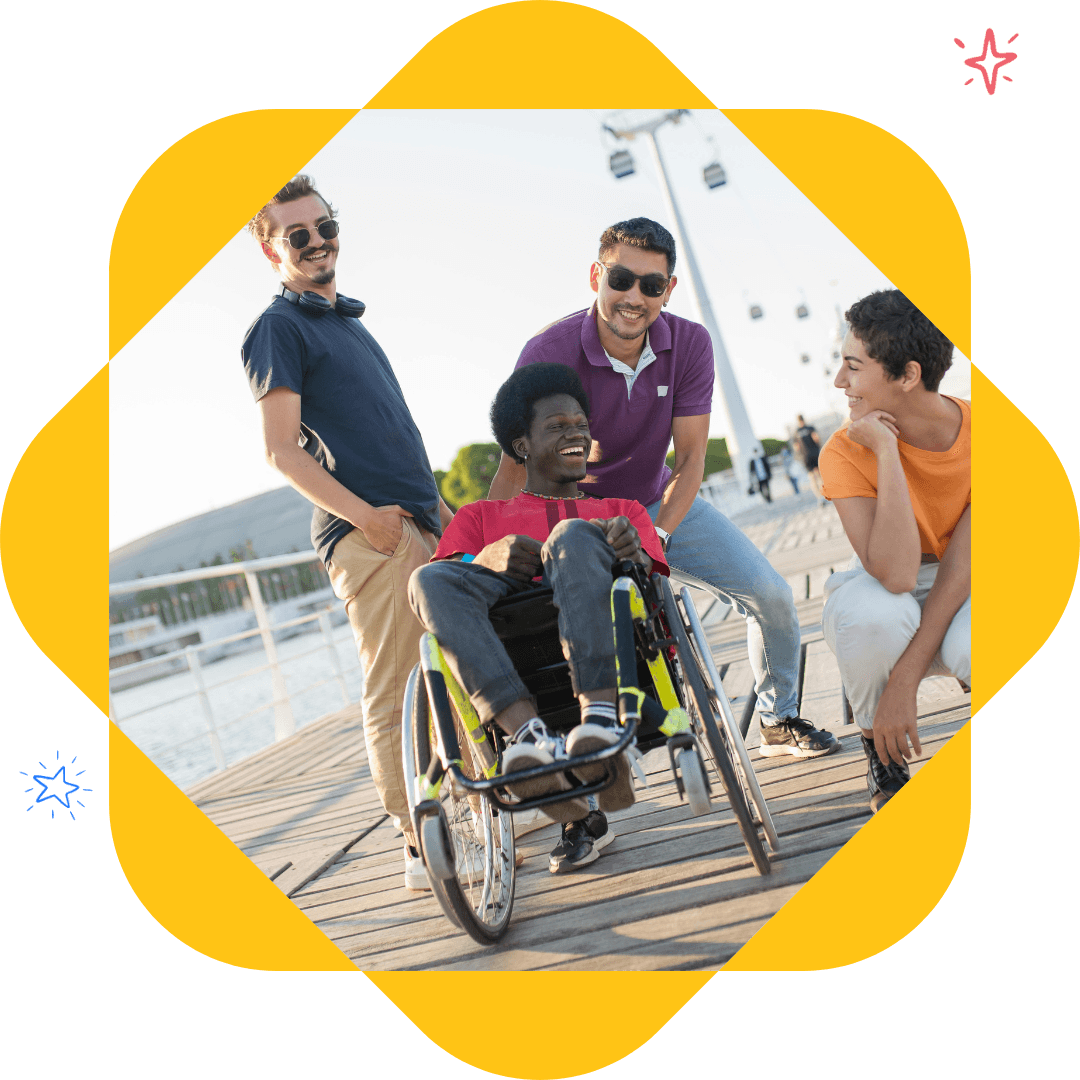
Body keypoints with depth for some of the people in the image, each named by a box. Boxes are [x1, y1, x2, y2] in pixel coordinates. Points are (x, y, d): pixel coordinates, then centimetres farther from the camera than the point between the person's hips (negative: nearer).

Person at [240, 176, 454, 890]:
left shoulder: (347, 319, 24)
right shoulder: (278, 328, -1)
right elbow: (282, 450, -10)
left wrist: (439, 505, 21)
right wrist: (364, 513, -18)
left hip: (421, 523, 8)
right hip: (368, 533, -8)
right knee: (396, 695, -7)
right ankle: (423, 848, -1)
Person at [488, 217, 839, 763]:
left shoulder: (690, 344, -15)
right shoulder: (548, 353, -26)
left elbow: (690, 457, -11)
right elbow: (514, 472, -22)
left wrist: (656, 535, -26)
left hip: (662, 506, 3)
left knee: (770, 594, -5)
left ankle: (779, 721, 19)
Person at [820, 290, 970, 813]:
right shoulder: (847, 452, -21)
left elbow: (964, 562, -20)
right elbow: (897, 574, -33)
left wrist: (905, 677, -28)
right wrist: (886, 451, -33)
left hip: (960, 596, 0)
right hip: (884, 592, 0)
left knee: (970, 647, -37)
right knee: (869, 613, -38)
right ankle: (879, 748, -6)